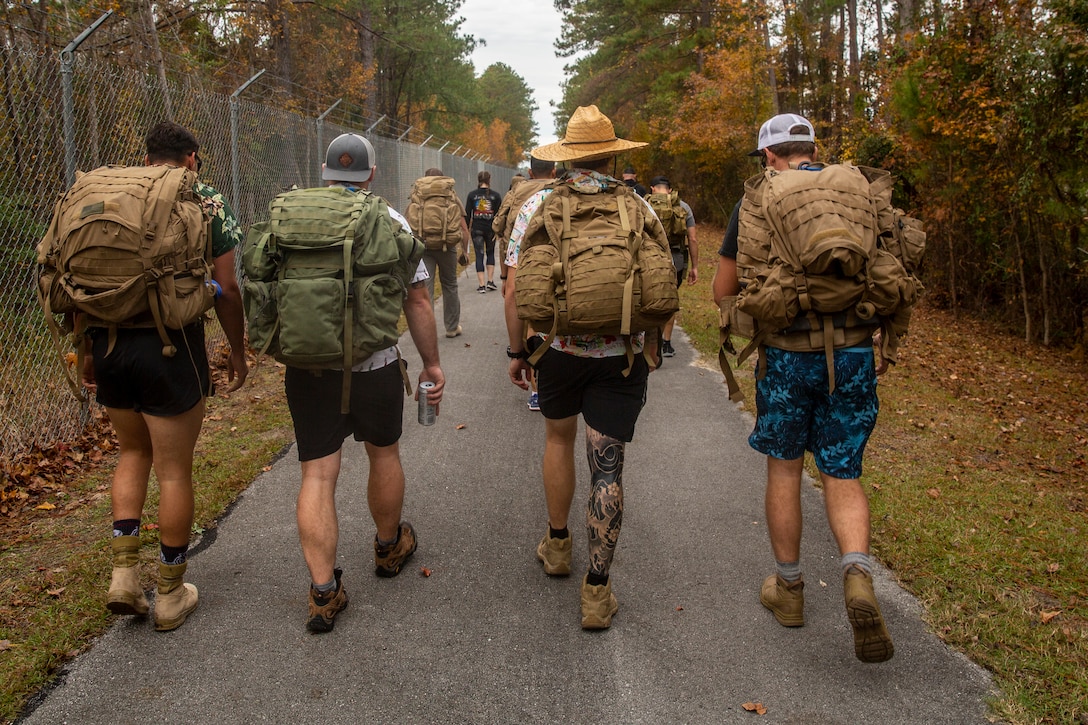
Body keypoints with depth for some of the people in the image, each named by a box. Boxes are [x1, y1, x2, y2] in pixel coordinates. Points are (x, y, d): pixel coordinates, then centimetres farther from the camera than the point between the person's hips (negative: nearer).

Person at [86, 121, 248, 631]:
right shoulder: (207, 202, -2)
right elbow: (226, 288, -6)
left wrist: (89, 352, 18)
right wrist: (237, 350, 5)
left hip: (109, 344, 5)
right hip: (171, 345, -4)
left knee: (133, 452, 24)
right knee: (173, 471, 6)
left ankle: (123, 575, 16)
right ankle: (171, 595, 18)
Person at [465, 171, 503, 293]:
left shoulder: (472, 194, -1)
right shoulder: (496, 195, -1)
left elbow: (467, 213, -1)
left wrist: (467, 228, 7)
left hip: (477, 229, 0)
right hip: (491, 228, 1)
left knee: (479, 255, 2)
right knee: (490, 253, 17)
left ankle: (481, 285, -1)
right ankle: (490, 281, 11)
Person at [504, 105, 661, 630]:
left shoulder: (537, 205, -2)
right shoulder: (639, 208, -1)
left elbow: (514, 290, -5)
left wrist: (516, 351, 6)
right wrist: (649, 347, 16)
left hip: (556, 348, 1)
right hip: (622, 355, 0)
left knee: (558, 437, 25)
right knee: (606, 466, 4)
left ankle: (557, 545, 38)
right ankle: (597, 591, 9)